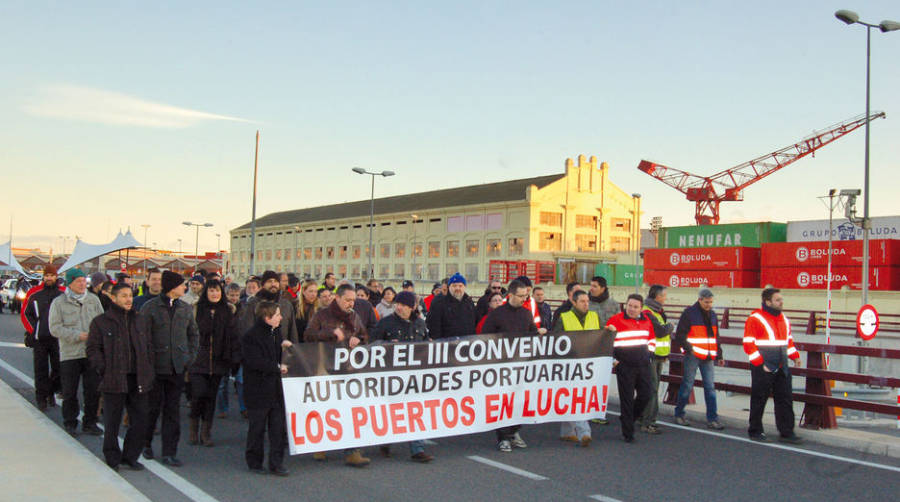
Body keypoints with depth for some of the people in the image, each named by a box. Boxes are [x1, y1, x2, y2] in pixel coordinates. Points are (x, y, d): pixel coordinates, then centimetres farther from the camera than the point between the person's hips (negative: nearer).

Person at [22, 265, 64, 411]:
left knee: (58, 368, 4)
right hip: (39, 339, -1)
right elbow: (25, 313, 8)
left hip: (58, 338, 1)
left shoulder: (64, 293, 2)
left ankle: (51, 393, 24)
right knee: (41, 370, 1)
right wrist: (32, 331, 1)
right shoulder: (33, 293, 2)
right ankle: (41, 398, 10)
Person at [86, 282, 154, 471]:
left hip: (138, 380, 4)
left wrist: (147, 371, 10)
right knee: (112, 422, 4)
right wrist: (104, 370, -10)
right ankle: (112, 459, 18)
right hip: (114, 380, -4)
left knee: (139, 421, 6)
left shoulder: (139, 321, 12)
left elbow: (149, 346, 19)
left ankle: (130, 456, 22)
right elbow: (92, 349, 1)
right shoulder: (101, 322, 0)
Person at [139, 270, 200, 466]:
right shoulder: (150, 307, -4)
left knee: (172, 410, 4)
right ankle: (146, 444, 29)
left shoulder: (186, 309, 9)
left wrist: (190, 357, 8)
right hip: (156, 367, -3)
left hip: (177, 367, 3)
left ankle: (169, 452, 9)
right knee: (153, 407, 7)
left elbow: (194, 334, 18)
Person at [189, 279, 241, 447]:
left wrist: (236, 358, 0)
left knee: (211, 396, 7)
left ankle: (206, 432, 17)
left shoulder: (229, 311, 6)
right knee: (199, 394, -10)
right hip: (198, 360, -2)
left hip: (218, 362, 2)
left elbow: (234, 336, 6)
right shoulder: (196, 309, 1)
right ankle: (194, 428, 13)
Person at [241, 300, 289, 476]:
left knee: (279, 427, 4)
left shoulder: (275, 333, 13)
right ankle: (254, 463, 18)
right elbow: (255, 362, -20)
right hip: (258, 390, -6)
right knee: (257, 428, 5)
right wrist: (278, 368, -15)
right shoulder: (250, 336, -12)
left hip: (276, 389, 6)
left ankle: (277, 463, 10)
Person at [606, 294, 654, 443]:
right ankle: (627, 433, 7)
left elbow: (652, 338, 25)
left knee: (645, 395, 7)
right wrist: (613, 359, -8)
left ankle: (626, 418, 31)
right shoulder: (616, 320, -8)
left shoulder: (646, 321, 9)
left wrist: (648, 352, 13)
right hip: (625, 365, -5)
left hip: (643, 365, 5)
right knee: (627, 399, -2)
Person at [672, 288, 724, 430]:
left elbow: (716, 337, 23)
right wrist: (689, 349, -14)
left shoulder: (712, 315, 15)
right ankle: (679, 414, 14)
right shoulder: (689, 313, -5)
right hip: (692, 356, -6)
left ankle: (712, 419, 5)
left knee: (710, 387, 3)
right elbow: (680, 334, -7)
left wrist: (719, 355, 18)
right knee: (687, 386, 1)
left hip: (708, 357, 6)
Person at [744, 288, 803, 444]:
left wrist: (794, 356, 11)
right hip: (763, 369, -7)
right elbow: (748, 344, -13)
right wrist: (760, 364, -16)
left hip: (781, 368, 7)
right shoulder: (755, 319, -11)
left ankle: (786, 432, 15)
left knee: (785, 400, 8)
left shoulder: (784, 319, 13)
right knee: (759, 400, 3)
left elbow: (788, 340, 25)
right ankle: (755, 431, 15)